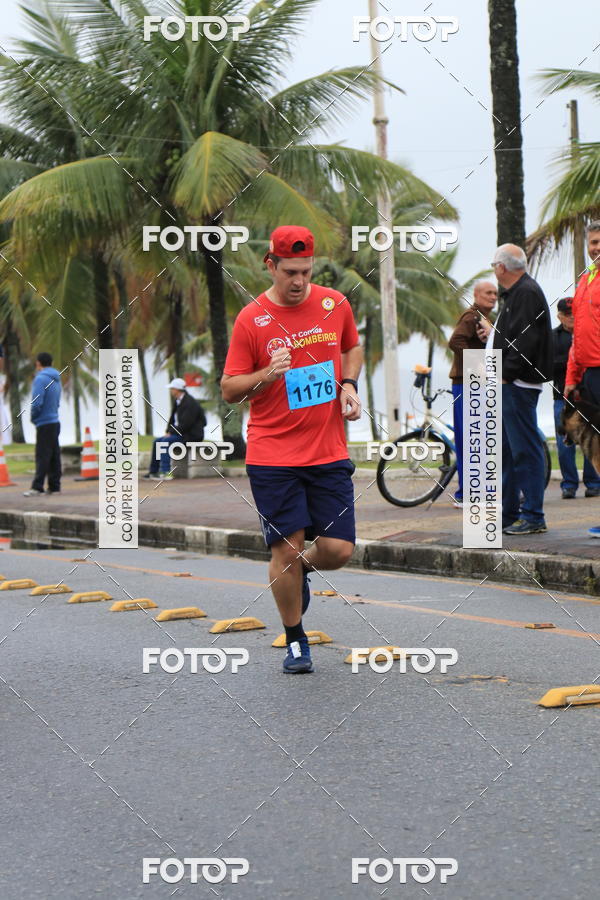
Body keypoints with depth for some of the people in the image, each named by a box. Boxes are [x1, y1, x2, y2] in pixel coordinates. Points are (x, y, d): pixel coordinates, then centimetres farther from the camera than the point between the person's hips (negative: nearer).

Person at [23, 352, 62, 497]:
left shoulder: (41, 379, -13)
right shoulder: (56, 380, 14)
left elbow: (37, 403, -20)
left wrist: (33, 417, -3)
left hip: (44, 424, -8)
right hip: (55, 422, 8)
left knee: (42, 457, -10)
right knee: (54, 456, 9)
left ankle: (37, 487, -13)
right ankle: (54, 486, 10)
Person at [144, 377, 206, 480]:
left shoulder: (190, 403, -19)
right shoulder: (177, 401, 12)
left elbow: (185, 424, -24)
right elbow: (172, 419, 16)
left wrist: (171, 433, -18)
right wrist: (168, 432, 0)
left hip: (191, 435, -10)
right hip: (182, 433, 10)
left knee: (166, 441, -28)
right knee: (156, 442, 7)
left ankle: (165, 472, -33)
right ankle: (153, 471, 10)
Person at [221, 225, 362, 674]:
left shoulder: (335, 304, 4)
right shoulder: (251, 319, -5)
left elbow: (352, 348, 24)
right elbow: (229, 390, -1)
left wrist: (349, 385, 6)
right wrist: (267, 374, -19)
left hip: (329, 452, 3)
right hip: (273, 456, -3)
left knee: (338, 549, -3)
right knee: (287, 547, -3)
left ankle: (303, 568, 33)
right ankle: (295, 640, 17)